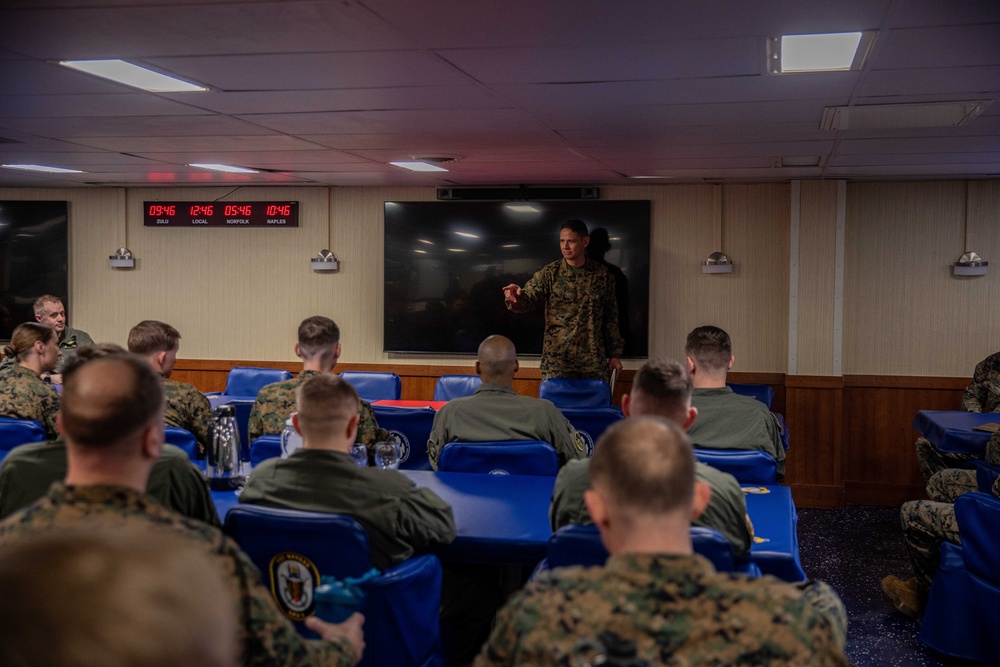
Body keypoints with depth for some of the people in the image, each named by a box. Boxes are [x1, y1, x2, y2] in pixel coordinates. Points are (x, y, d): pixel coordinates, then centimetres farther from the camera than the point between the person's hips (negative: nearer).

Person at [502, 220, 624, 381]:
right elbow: (528, 299, -14)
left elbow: (610, 316, 9)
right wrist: (517, 298, -37)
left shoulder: (602, 274, 4)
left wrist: (614, 354, 7)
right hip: (556, 359, -2)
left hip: (593, 361, 2)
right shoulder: (550, 273, -2)